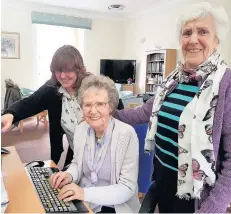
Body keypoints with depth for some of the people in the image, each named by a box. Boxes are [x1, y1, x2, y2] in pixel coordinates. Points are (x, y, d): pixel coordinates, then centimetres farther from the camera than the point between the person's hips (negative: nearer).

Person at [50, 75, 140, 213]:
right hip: (81, 201, 5)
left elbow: (127, 188, -19)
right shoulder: (81, 129, -4)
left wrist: (86, 193, -26)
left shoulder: (127, 134, -21)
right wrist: (69, 175, -9)